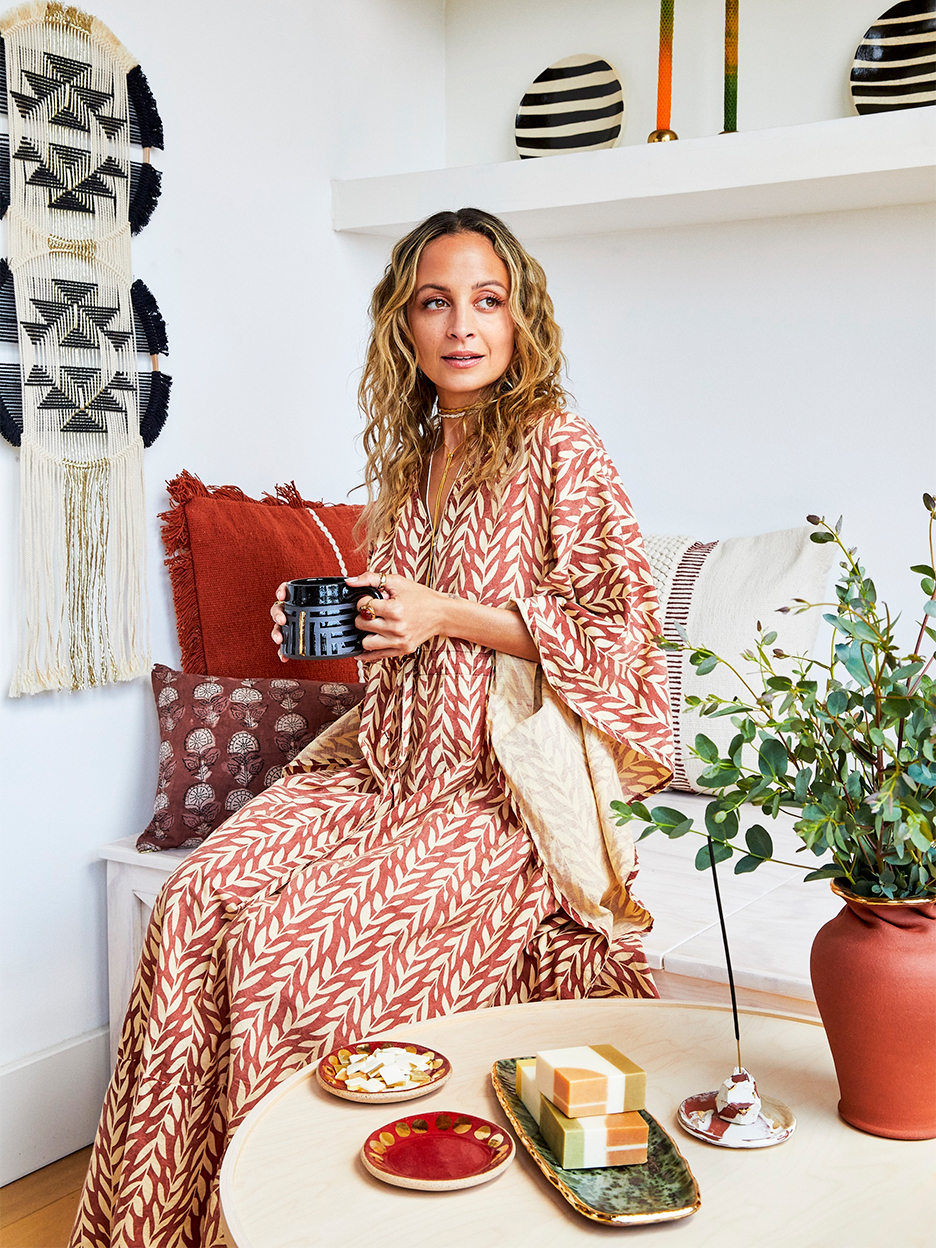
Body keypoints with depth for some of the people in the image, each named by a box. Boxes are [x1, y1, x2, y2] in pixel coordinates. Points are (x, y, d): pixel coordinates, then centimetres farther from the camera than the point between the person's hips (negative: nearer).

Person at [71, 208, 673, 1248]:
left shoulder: (558, 449, -5)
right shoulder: (408, 457, 15)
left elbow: (622, 628, -10)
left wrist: (447, 615, -15)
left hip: (498, 787, -6)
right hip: (384, 764, 7)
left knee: (290, 942, -24)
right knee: (199, 894, -15)